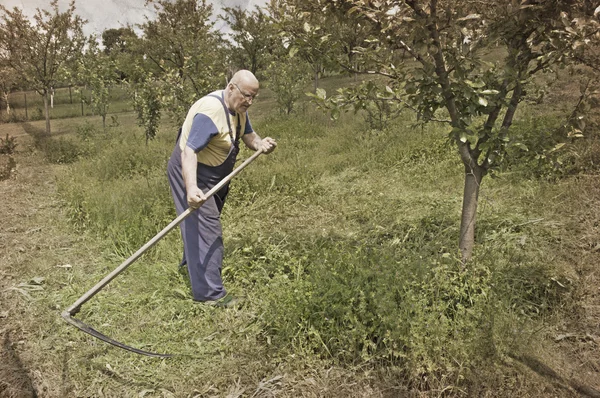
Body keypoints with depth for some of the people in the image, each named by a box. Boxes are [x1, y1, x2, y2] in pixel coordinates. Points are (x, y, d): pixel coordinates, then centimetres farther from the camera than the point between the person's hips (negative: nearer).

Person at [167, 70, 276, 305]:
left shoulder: (238, 108, 0)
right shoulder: (209, 111, -30)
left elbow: (248, 135, 5)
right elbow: (189, 152, -37)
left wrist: (260, 144, -20)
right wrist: (191, 188, -51)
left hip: (214, 175, 10)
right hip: (192, 172, -10)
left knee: (205, 222, 24)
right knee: (205, 228, -13)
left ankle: (190, 264, 47)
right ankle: (209, 292, -9)